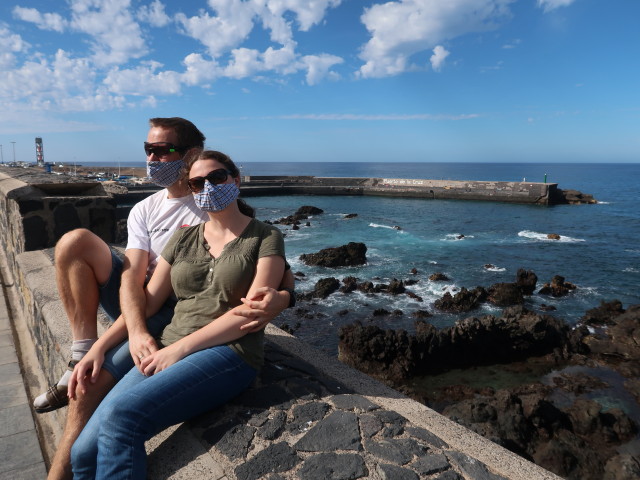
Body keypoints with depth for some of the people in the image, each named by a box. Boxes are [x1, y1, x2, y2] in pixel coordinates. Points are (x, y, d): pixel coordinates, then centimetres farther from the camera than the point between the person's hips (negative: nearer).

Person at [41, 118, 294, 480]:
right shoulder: (144, 211, 7)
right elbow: (133, 275, -7)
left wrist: (279, 296, -37)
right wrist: (137, 330, -28)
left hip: (179, 315, -6)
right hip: (139, 308, 6)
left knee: (92, 383, -25)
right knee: (75, 241, -11)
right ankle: (82, 355, -10)